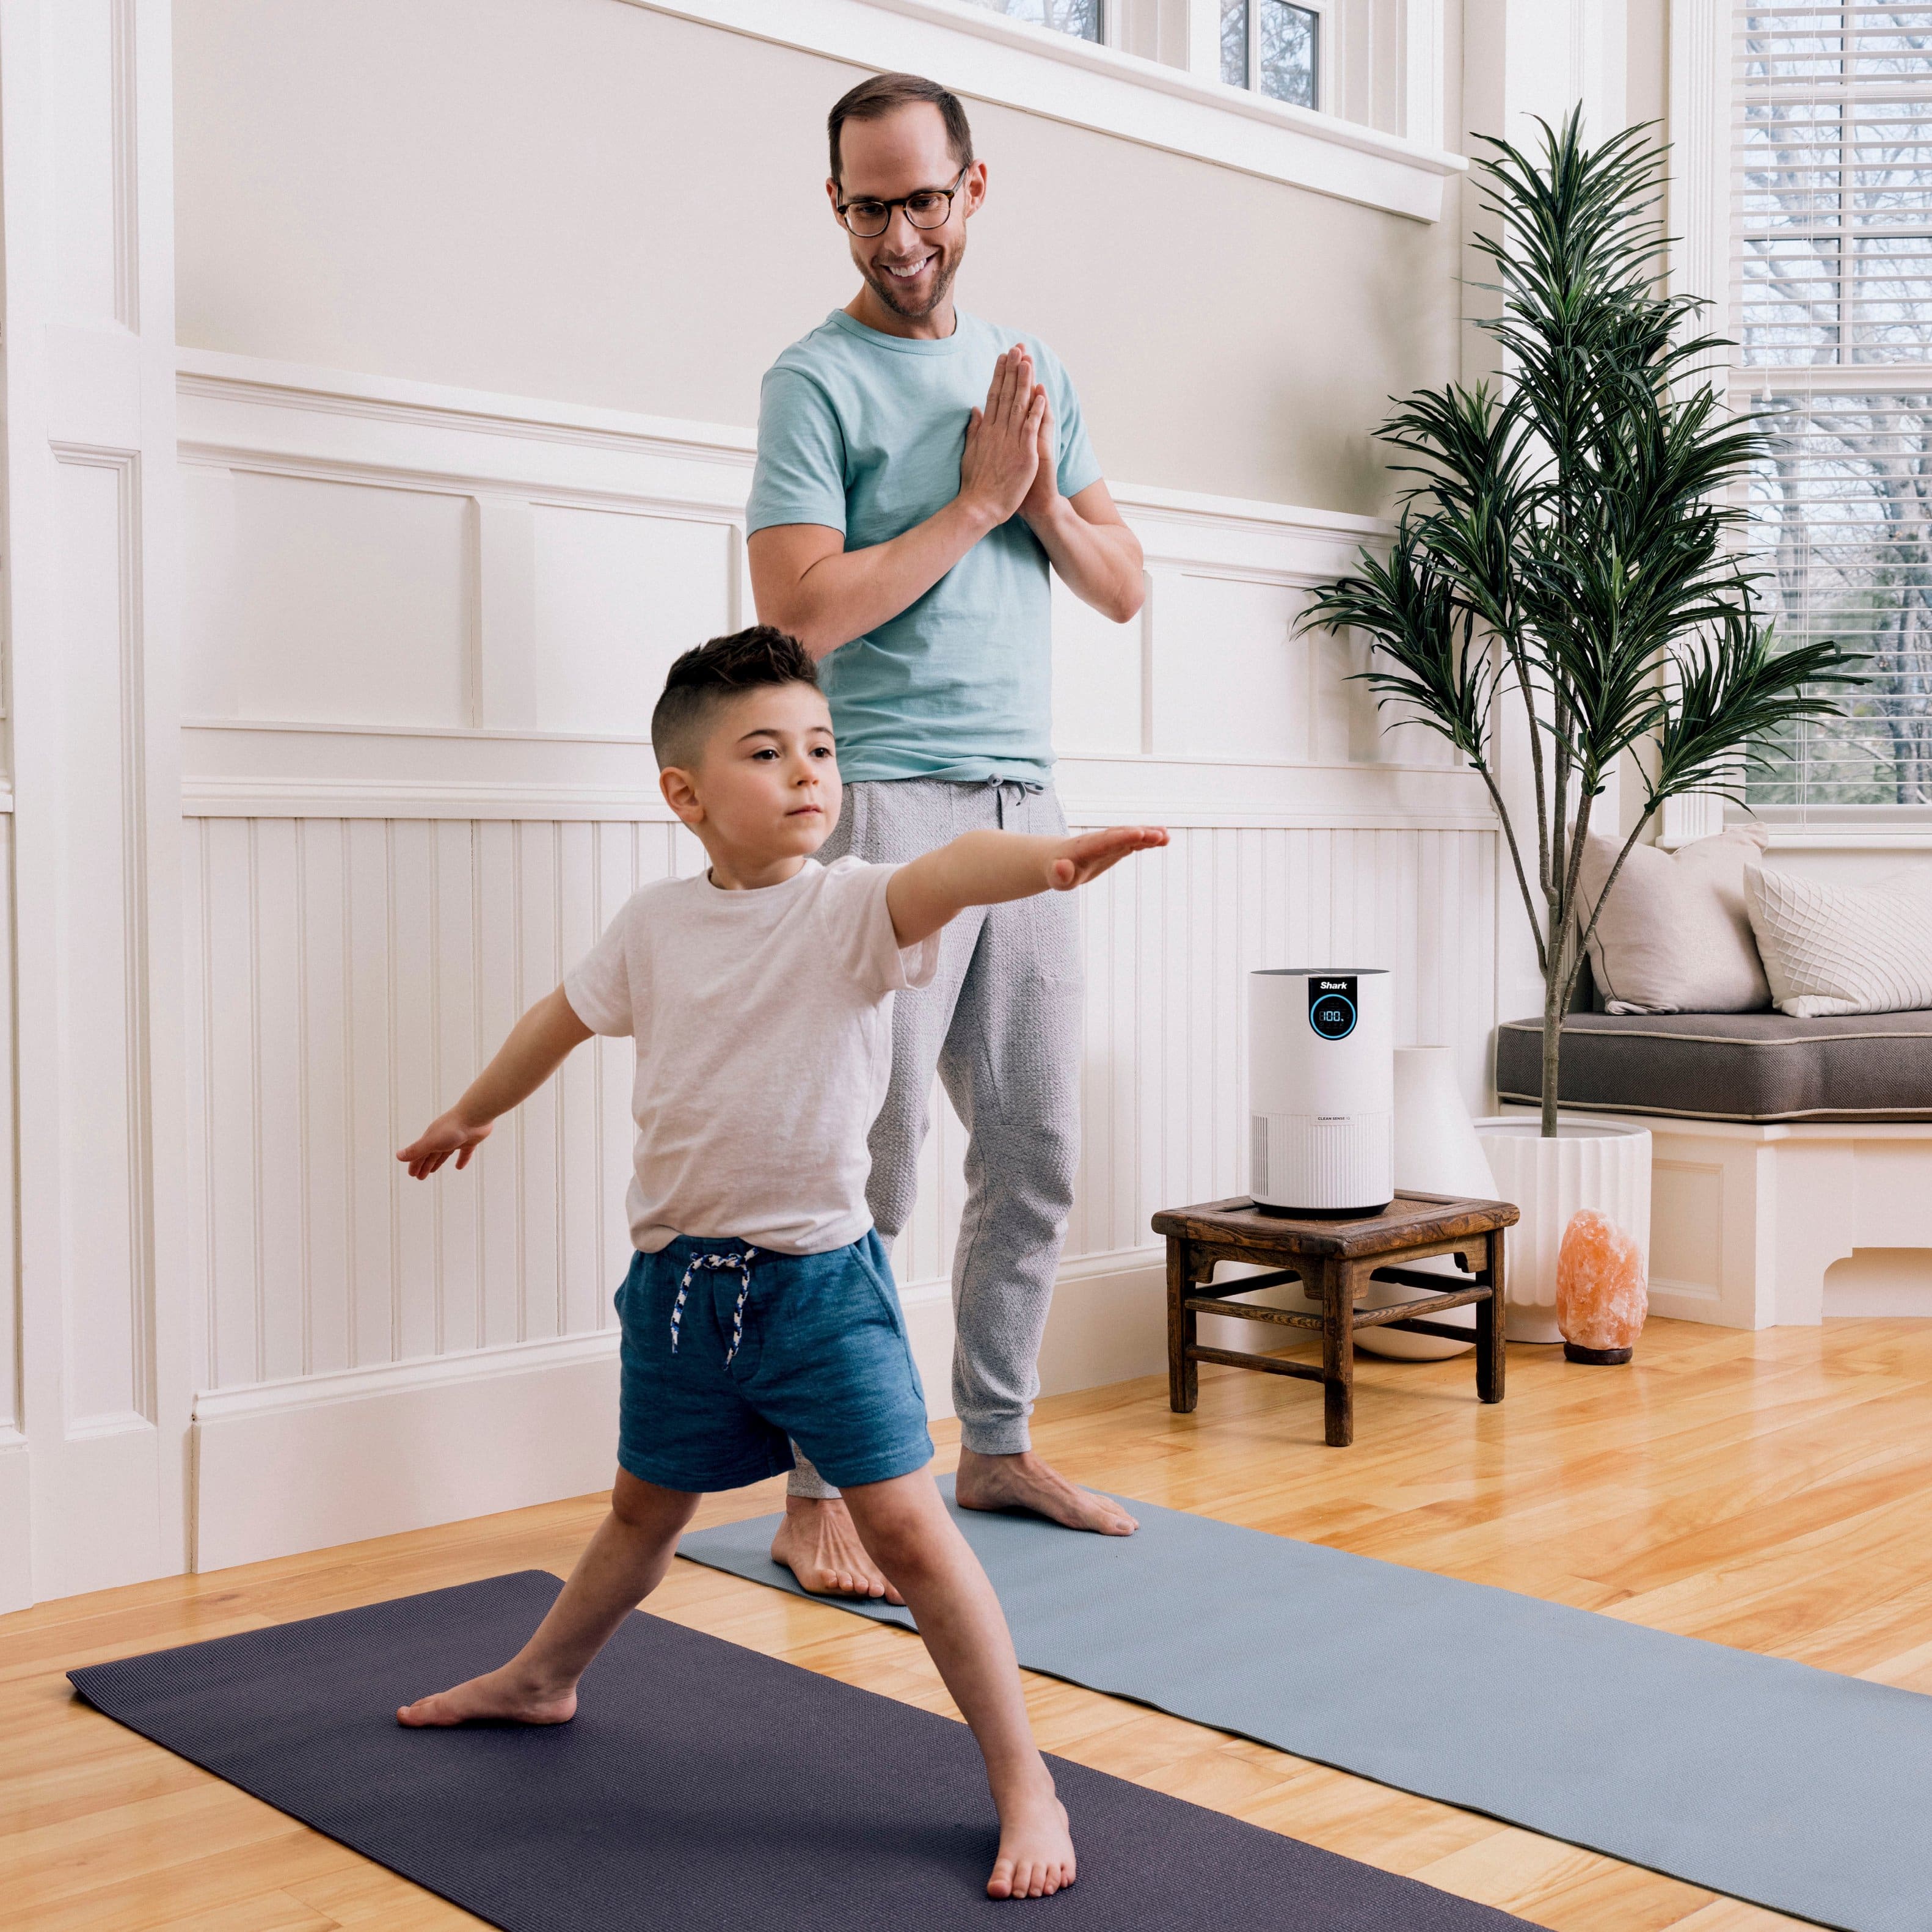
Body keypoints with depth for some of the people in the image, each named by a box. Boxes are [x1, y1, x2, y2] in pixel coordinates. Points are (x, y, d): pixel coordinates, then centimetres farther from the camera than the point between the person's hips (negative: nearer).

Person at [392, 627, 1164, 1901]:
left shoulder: (850, 910, -13)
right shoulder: (655, 923, 0)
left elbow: (944, 875, -37)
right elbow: (564, 1018, 20)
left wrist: (1047, 860, -58)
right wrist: (470, 1116, 34)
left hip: (819, 1277, -4)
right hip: (679, 1273, 4)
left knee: (906, 1521, -8)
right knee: (648, 1508, 23)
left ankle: (1026, 1785, 4)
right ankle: (542, 1679, 50)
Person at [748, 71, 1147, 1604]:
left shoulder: (1032, 372, 16)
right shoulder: (817, 380, -4)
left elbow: (1126, 588, 15)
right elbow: (801, 613, -16)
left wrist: (1044, 499, -4)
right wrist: (974, 501, -11)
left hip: (1027, 803, 7)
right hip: (888, 803, -7)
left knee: (1039, 1156, 11)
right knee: (867, 1173, -6)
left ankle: (996, 1447, 25)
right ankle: (817, 1499, 4)